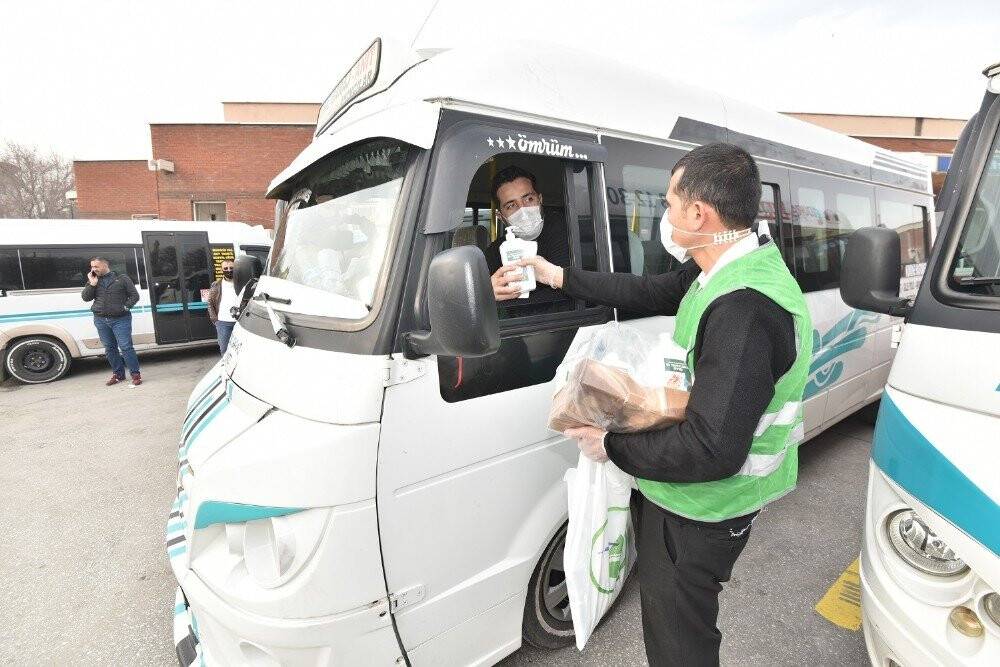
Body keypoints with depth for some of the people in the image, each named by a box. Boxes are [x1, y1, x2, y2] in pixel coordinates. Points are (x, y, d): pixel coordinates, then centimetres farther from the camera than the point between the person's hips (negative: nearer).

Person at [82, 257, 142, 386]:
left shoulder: (122, 278, 1)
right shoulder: (92, 280, 12)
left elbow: (135, 295, 1)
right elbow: (85, 297, 5)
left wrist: (126, 307, -10)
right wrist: (92, 284, -7)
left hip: (120, 319, -5)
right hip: (100, 320, 5)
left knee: (125, 347, -10)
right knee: (109, 348, 10)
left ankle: (135, 374, -3)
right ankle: (118, 373, 20)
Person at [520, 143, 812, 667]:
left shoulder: (743, 309, -34)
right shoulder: (736, 267, -1)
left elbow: (712, 451, -35)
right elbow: (653, 292, 11)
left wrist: (611, 446, -21)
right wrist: (562, 278, 14)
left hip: (700, 505, -10)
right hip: (695, 496, 10)